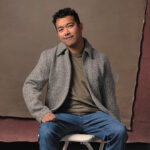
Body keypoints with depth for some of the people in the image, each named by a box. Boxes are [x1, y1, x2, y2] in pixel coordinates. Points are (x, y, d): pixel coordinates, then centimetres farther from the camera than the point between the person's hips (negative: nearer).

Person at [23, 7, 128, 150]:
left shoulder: (101, 59, 12)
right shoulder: (49, 56, 9)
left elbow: (109, 98, 15)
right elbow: (30, 85, 4)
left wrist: (116, 125, 9)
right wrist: (42, 112, -12)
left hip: (93, 114, 1)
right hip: (62, 115, -1)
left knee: (120, 132, -27)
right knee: (46, 132, -34)